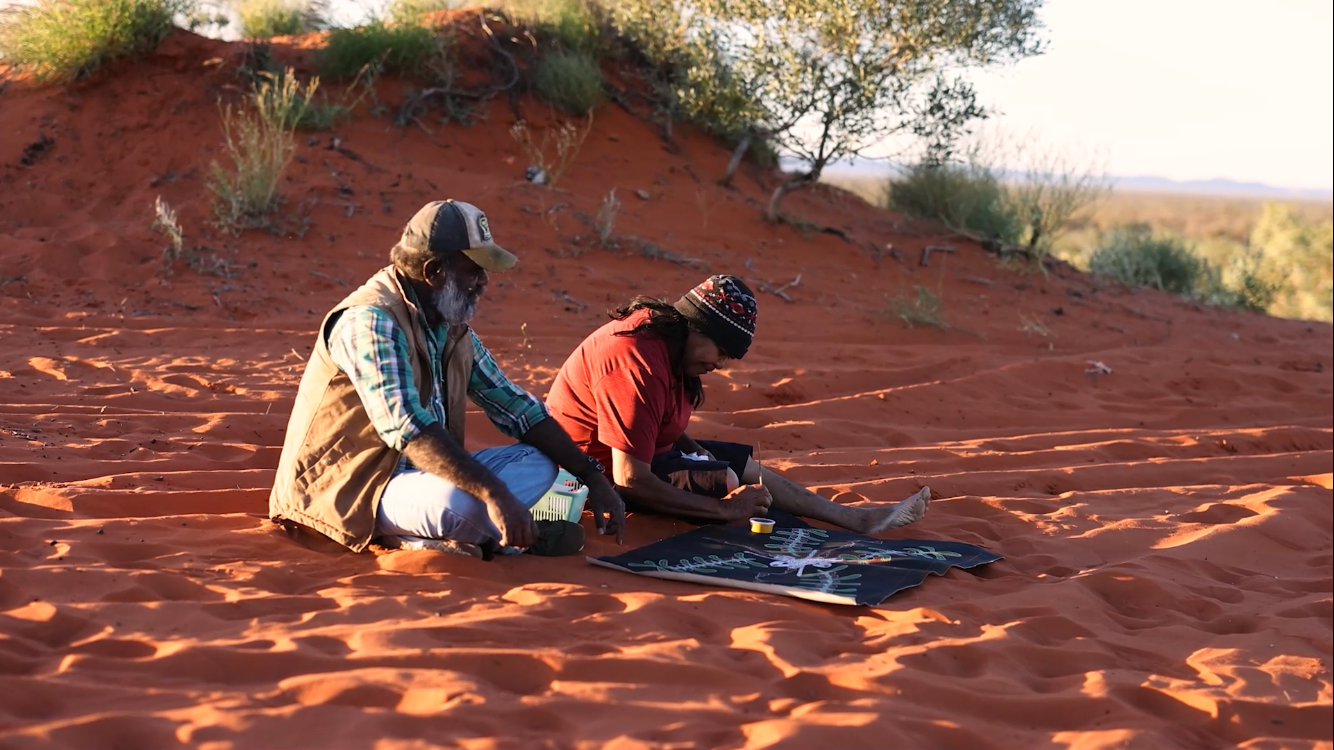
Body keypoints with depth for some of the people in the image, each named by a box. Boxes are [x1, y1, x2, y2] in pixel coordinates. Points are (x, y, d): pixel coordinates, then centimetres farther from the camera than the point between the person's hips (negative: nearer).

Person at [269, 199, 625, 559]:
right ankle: (521, 535, -6)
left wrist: (591, 476, 5)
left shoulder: (453, 326, 9)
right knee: (456, 501, -36)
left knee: (538, 463, 0)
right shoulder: (371, 321, -20)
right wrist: (494, 493, -40)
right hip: (344, 489, -9)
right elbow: (406, 425, -32)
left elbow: (514, 406, 13)